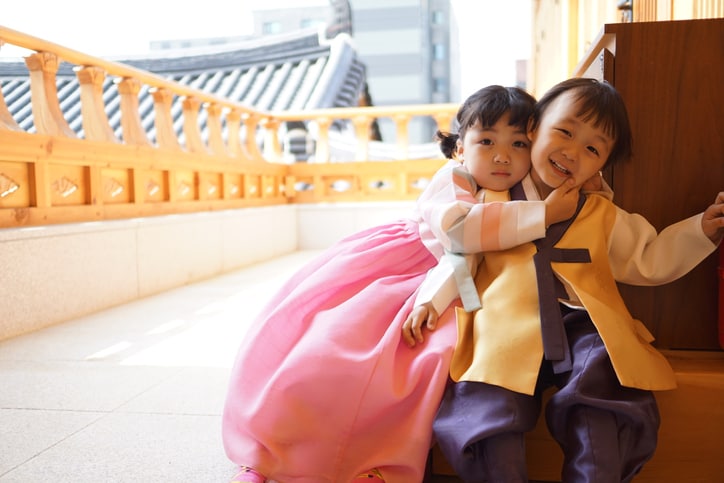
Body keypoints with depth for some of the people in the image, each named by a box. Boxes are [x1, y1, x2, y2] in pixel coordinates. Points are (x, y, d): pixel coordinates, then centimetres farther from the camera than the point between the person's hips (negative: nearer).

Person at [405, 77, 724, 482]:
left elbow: (650, 261, 26)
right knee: (491, 411, -27)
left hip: (581, 325, 2)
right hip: (509, 327, -1)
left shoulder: (603, 215, 20)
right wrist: (429, 299, 10)